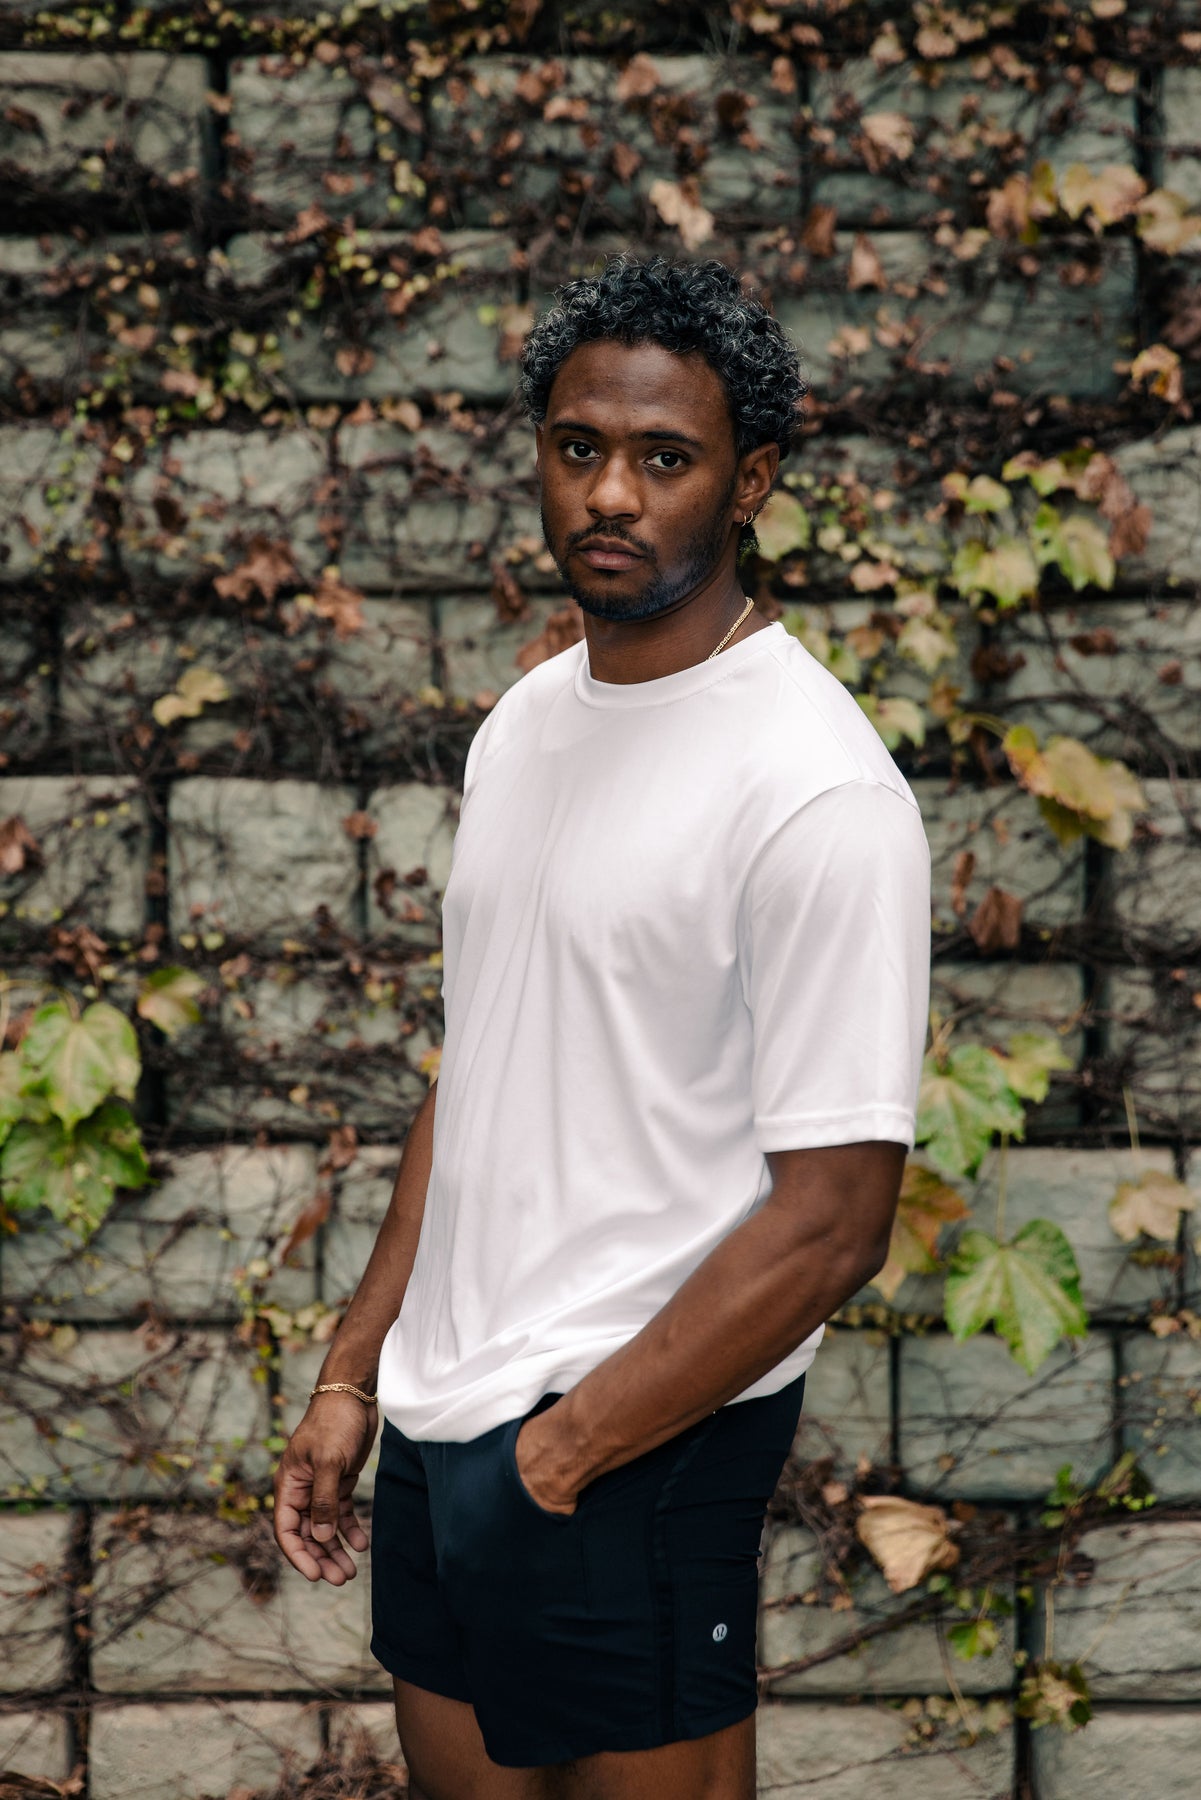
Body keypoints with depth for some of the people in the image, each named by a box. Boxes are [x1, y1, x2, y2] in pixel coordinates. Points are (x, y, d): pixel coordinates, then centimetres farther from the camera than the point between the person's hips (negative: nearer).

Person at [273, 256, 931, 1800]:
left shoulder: (814, 790, -17)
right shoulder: (524, 726, 9)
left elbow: (831, 1221, -19)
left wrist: (560, 1453, -17)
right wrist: (353, 1376, 13)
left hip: (636, 1450, -8)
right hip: (440, 1416, 8)